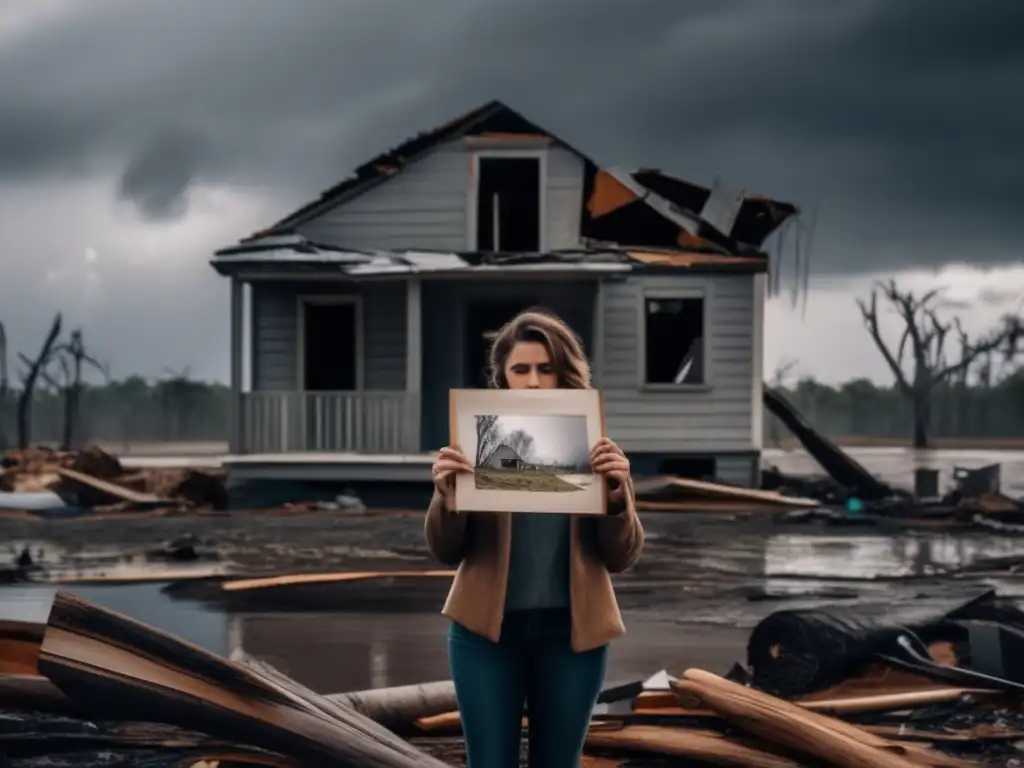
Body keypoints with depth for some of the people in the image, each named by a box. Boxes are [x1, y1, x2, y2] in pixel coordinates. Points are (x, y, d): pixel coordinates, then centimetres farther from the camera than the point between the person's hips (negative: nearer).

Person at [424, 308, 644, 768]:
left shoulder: (594, 446, 1)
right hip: (486, 628, -1)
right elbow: (445, 552, -1)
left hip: (570, 631, 1)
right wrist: (446, 495, -22)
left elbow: (621, 557, 0)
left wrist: (617, 495, -19)